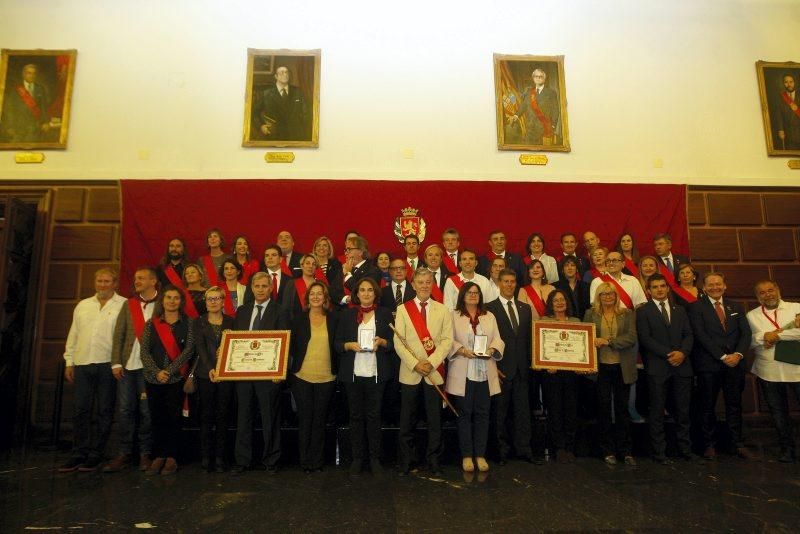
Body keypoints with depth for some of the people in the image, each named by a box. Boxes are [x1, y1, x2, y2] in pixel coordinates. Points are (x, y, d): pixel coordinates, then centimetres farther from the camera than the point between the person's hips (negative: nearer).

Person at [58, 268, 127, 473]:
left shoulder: (124, 305, -1)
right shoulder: (83, 305, 16)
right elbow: (73, 334, 18)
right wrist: (69, 362, 13)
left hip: (108, 364, -4)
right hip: (83, 364, 5)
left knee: (104, 411, 4)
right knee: (80, 410, 7)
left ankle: (96, 454, 14)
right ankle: (79, 454, 18)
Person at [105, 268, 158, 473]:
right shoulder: (129, 304, 11)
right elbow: (118, 335, 8)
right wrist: (116, 363, 0)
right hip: (127, 366, 4)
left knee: (146, 411, 3)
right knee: (125, 410, 7)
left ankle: (145, 454, 14)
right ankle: (125, 454, 17)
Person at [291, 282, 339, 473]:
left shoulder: (333, 319, 3)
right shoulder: (299, 319, 3)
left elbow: (337, 346, 5)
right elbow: (292, 345, 4)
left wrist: (337, 370, -3)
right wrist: (292, 366, -6)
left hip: (326, 378, 0)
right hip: (302, 377, 0)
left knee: (320, 419, 9)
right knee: (304, 419, 7)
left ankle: (317, 460, 21)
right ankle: (304, 460, 20)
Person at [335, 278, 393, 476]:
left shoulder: (385, 314, 7)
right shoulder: (347, 314, 8)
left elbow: (394, 342, 7)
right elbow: (337, 343, 6)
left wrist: (382, 342, -13)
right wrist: (349, 345, -13)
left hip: (376, 373, -1)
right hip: (353, 373, 1)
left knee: (374, 415, 4)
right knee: (356, 415, 6)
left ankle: (375, 458, 17)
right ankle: (357, 458, 18)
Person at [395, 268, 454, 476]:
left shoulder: (443, 310, 6)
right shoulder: (402, 309, 3)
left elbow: (447, 340, -2)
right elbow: (398, 342, -3)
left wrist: (432, 362, -14)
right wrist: (415, 364, -14)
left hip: (435, 372, 1)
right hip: (410, 373, 0)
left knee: (435, 419, 8)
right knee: (407, 420, 7)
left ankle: (433, 460, 22)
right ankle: (405, 461, 20)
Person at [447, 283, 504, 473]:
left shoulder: (489, 317, 15)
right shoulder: (454, 316, 3)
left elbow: (498, 340, 9)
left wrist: (492, 350, -11)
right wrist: (463, 350, -18)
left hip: (485, 374, 3)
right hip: (462, 374, -3)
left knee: (482, 414, 6)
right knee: (464, 414, 4)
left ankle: (480, 455, 17)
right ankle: (466, 455, 15)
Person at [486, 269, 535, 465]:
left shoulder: (525, 308, 12)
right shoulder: (490, 308, -5)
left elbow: (529, 337, 13)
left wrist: (530, 362, 6)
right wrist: (493, 366, -11)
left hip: (521, 368, 4)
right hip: (501, 368, -4)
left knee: (522, 410, 10)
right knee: (500, 413, 6)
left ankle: (524, 450, 21)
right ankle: (503, 450, 19)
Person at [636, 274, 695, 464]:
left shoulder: (680, 310, 16)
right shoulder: (643, 311, 1)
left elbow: (688, 334, 9)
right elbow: (645, 338, -7)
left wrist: (683, 352, -10)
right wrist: (668, 354, -13)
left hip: (681, 365, 4)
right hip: (657, 368, -4)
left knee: (682, 411, 9)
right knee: (657, 412, 2)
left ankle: (684, 448, 22)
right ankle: (659, 452, 9)